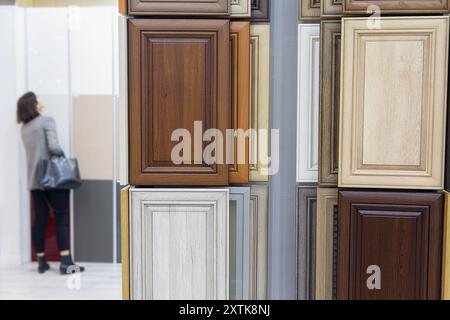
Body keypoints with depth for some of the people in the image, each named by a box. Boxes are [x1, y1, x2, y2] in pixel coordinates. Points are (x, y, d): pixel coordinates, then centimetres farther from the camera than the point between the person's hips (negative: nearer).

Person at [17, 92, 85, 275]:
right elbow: (54, 147, -16)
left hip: (34, 180, 6)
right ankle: (66, 263, -7)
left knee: (40, 220, 9)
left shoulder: (24, 128, 14)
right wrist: (63, 156, 0)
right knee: (62, 218, -3)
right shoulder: (47, 121, -6)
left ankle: (41, 262, 12)